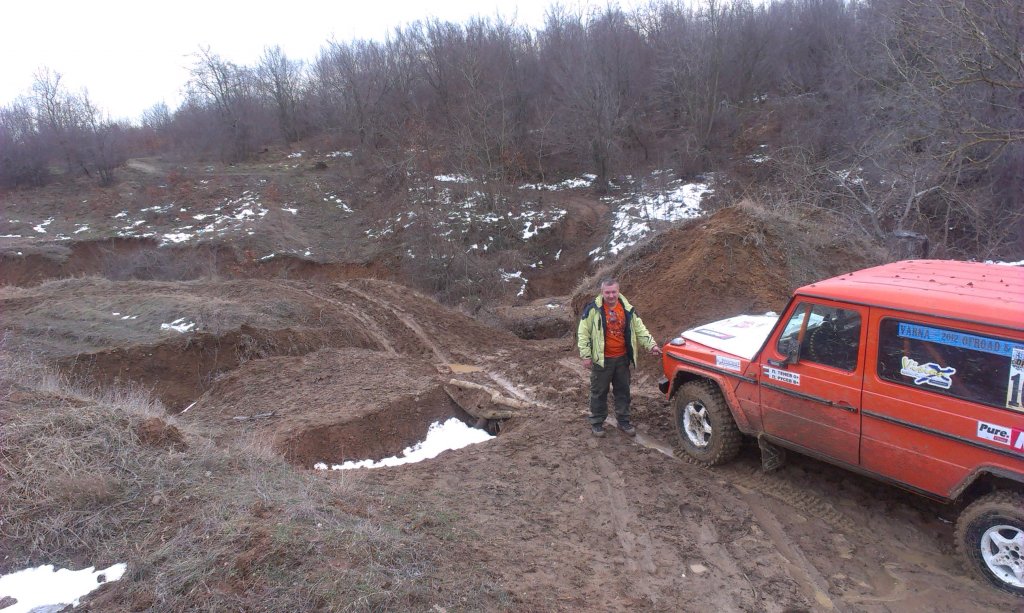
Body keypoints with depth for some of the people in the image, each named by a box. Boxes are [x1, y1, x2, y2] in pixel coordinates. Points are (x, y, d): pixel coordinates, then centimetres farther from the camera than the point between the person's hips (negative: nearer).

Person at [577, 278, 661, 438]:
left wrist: (651, 345, -4)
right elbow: (583, 333, -9)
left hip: (622, 358, 4)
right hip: (601, 359, -4)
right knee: (599, 392, 6)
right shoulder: (593, 309, -11)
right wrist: (585, 355, -13)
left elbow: (639, 329, 8)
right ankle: (596, 423, 20)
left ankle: (623, 421, 28)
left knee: (623, 391, 13)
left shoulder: (627, 308, 2)